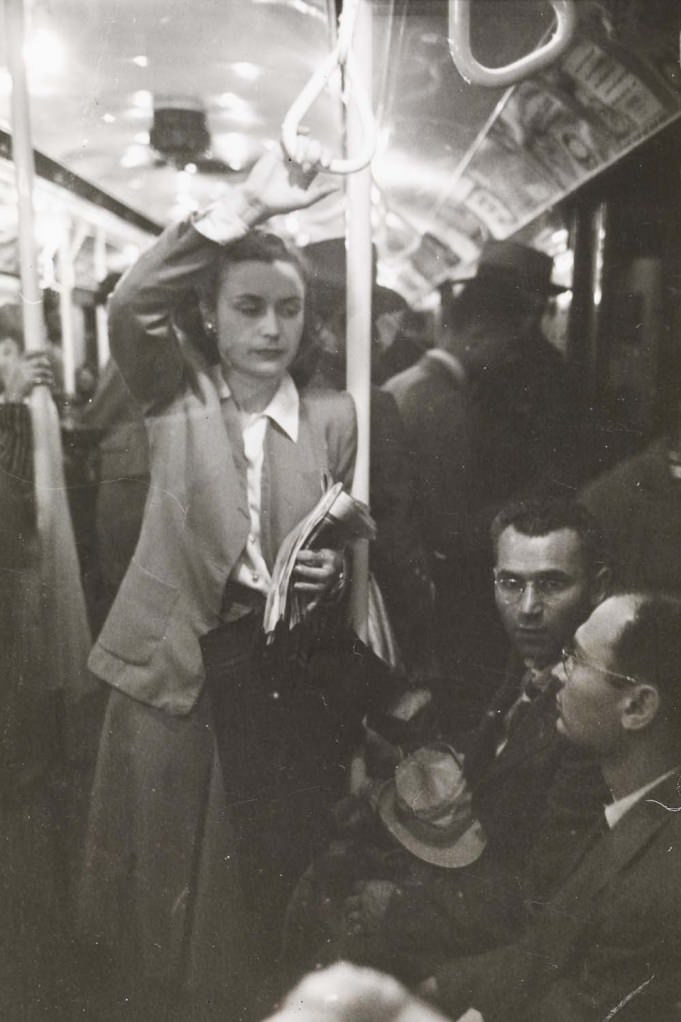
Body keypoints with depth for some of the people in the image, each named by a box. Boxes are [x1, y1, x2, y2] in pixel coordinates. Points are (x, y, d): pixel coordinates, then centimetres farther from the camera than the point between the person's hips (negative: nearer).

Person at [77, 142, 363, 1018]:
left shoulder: (333, 419, 2)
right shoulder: (177, 391, -1)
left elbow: (348, 548, 10)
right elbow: (131, 307, -20)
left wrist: (329, 577, -13)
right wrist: (246, 206, -24)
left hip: (280, 677, 1)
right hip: (171, 665, -1)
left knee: (257, 866, 15)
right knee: (161, 862, 14)